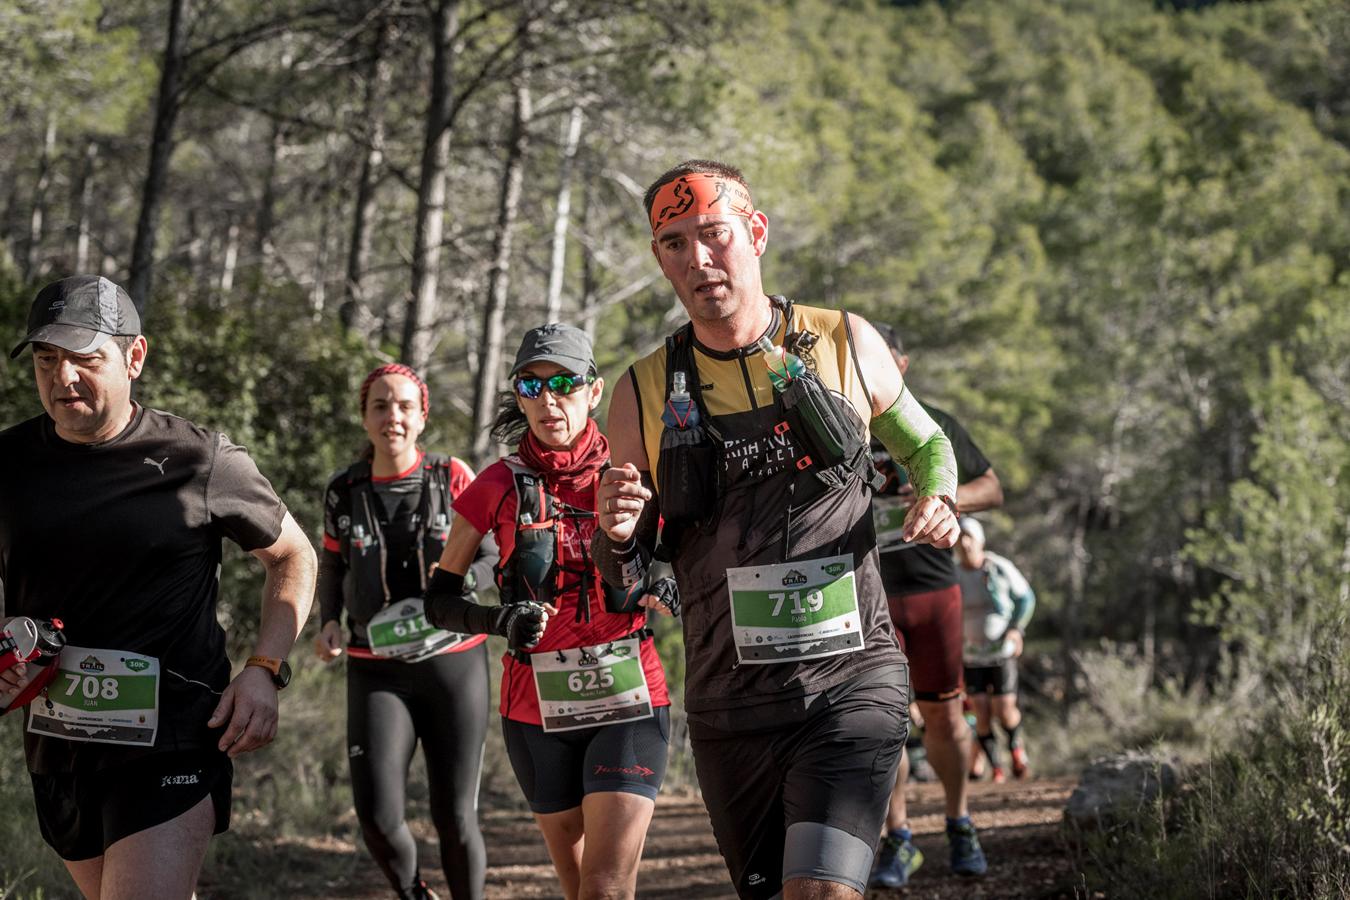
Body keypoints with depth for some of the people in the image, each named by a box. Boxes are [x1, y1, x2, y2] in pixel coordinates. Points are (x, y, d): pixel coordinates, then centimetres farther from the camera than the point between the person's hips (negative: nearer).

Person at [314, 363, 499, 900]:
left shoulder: (453, 479, -3)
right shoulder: (344, 492, 3)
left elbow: (494, 556, 0)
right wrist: (329, 621, 1)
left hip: (454, 663, -1)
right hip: (377, 670, 1)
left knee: (454, 818, 1)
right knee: (376, 815, -13)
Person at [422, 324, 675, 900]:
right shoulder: (500, 486, 0)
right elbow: (439, 601, 2)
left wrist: (667, 590, -12)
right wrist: (499, 621, -19)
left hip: (628, 705, -1)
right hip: (538, 714, 1)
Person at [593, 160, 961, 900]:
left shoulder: (845, 344, 1)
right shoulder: (643, 394, 2)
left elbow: (926, 446, 19)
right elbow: (624, 577, 9)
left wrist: (939, 503, -4)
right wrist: (617, 535, -14)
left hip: (850, 680, -2)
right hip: (730, 702, 2)